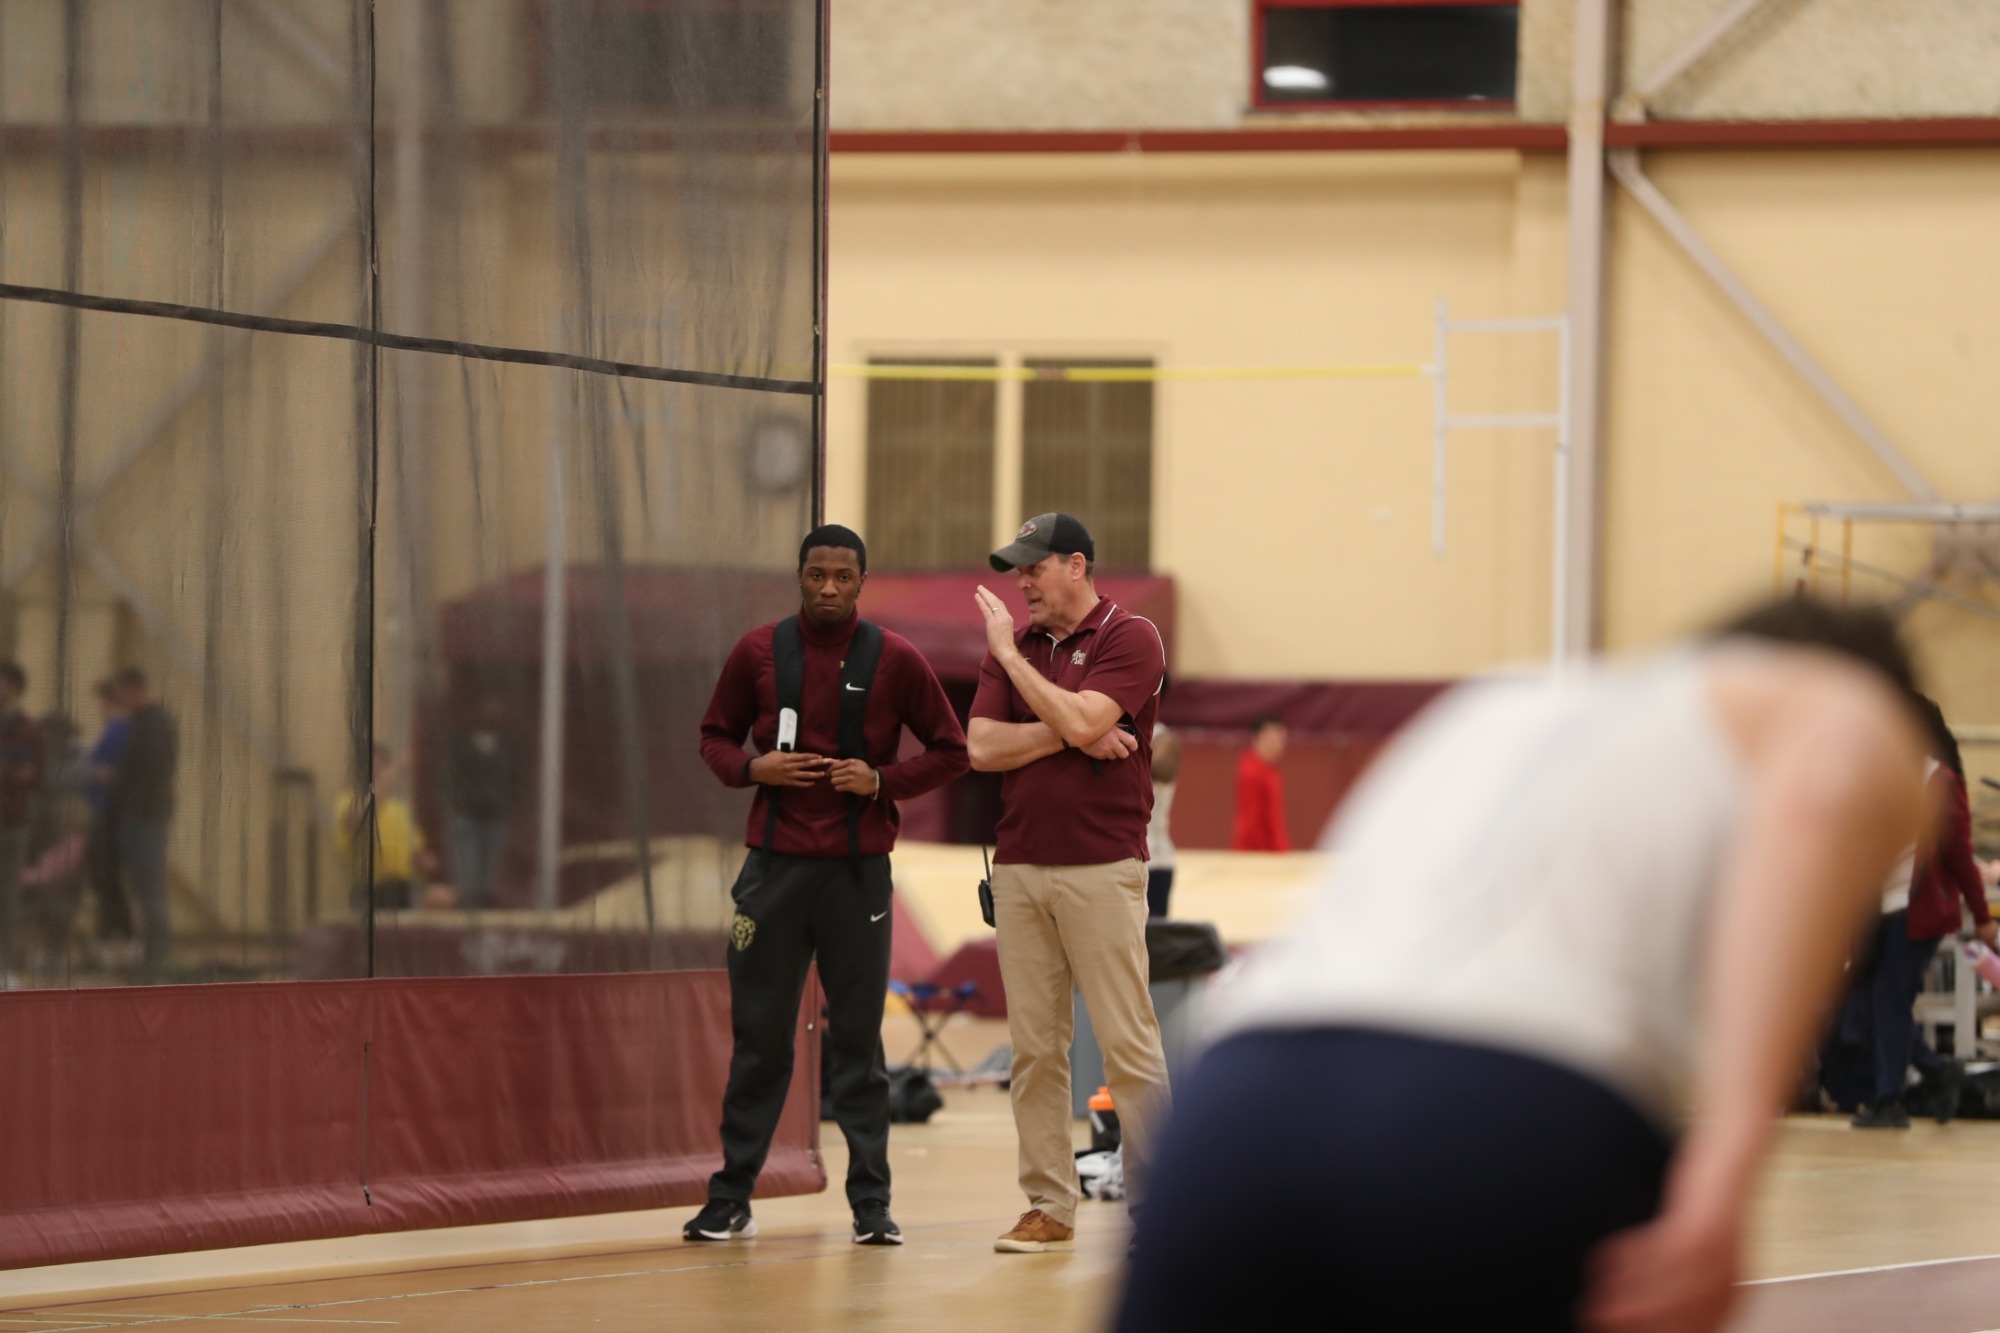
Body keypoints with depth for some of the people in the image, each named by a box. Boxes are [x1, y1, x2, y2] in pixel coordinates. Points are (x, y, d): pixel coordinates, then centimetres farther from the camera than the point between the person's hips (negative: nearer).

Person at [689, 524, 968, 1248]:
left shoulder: (894, 660, 0)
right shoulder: (758, 652, 4)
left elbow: (950, 751, 5)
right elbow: (715, 736, 14)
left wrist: (884, 781, -10)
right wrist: (751, 768, -7)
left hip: (858, 871, -1)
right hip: (774, 867, 1)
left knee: (858, 1039, 3)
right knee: (758, 1036, 4)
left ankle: (871, 1202, 7)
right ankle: (731, 1199, 9)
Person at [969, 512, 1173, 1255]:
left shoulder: (1130, 639, -3)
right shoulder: (1014, 647, 14)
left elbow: (1079, 721, -18)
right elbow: (982, 747, 2)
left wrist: (1009, 652, -9)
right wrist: (1073, 737, -9)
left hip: (1102, 868, -5)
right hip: (1019, 868, 5)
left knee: (1127, 1042, -6)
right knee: (1034, 1046, 4)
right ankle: (1049, 1207, 7)